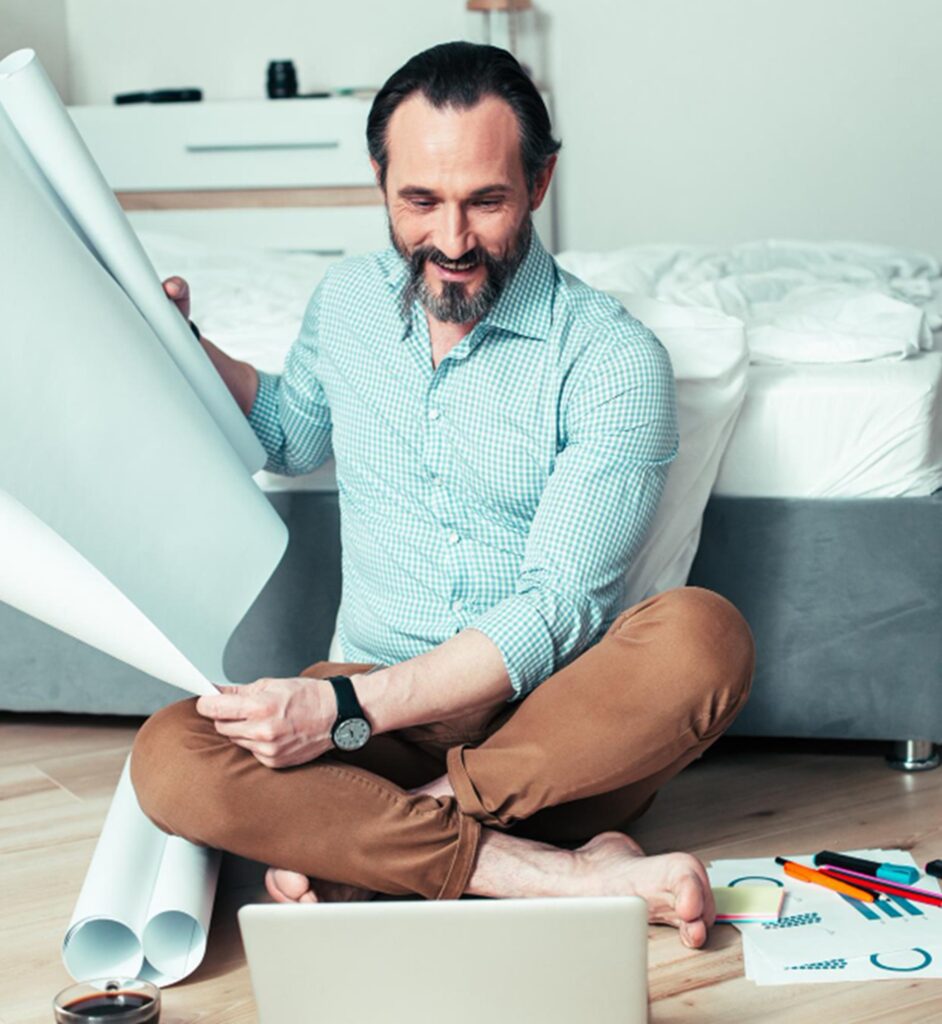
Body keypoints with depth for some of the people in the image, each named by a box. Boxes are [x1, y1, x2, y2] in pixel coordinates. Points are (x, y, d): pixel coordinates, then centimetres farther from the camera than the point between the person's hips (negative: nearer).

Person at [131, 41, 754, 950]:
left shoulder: (614, 362, -12)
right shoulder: (347, 301, 5)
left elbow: (556, 610, -17)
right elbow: (291, 438, 27)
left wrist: (348, 706, -25)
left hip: (556, 730, -2)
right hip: (376, 719, 3)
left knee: (703, 636, -34)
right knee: (170, 759, -27)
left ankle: (362, 851, -24)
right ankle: (561, 870, -28)